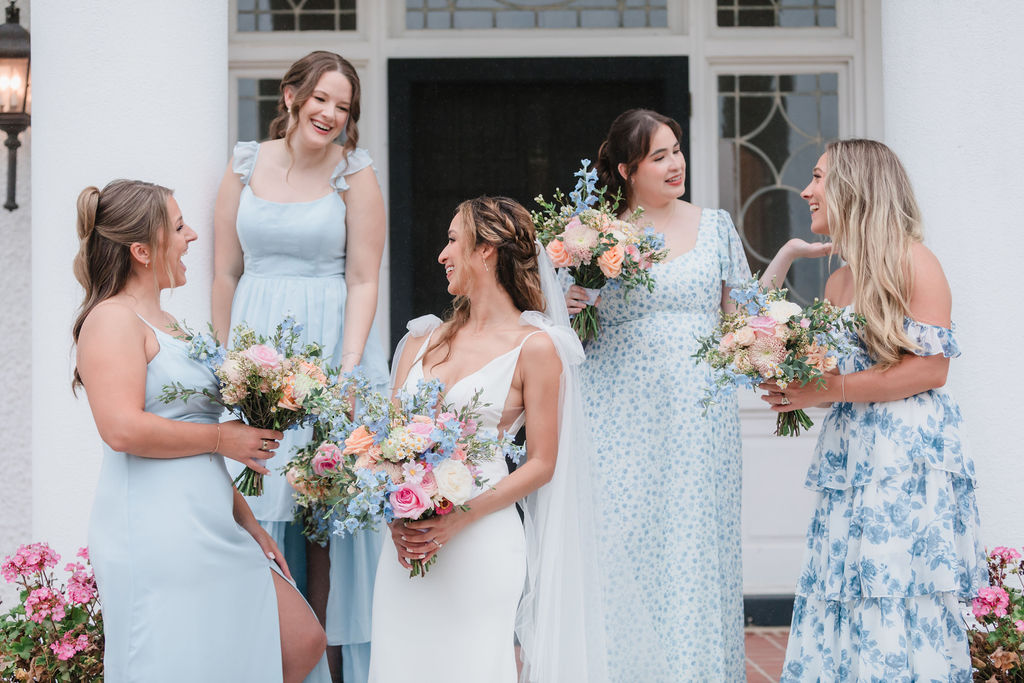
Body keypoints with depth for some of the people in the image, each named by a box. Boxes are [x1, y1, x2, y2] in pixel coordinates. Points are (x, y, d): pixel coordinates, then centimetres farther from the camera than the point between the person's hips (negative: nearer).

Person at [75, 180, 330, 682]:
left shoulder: (167, 324, 21)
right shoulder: (113, 319, -8)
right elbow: (122, 429, -23)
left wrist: (246, 522, 22)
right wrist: (223, 438, -13)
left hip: (214, 534, 9)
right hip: (157, 541, -9)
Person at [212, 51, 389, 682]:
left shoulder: (355, 175, -3)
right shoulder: (245, 166, 5)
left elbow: (363, 281, -6)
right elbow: (227, 272, 9)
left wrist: (348, 369, -14)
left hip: (332, 342, -2)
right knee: (258, 494, 4)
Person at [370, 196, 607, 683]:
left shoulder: (534, 347, -2)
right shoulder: (422, 340, 14)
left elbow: (541, 464, -4)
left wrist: (459, 518, -15)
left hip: (481, 542, -5)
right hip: (407, 545, 5)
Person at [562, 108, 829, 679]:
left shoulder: (715, 226, 9)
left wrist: (787, 257, 1)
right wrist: (569, 309, -9)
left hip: (696, 414, 1)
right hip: (620, 417, -1)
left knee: (694, 544, 0)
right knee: (622, 542, -3)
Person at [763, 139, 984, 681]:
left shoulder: (911, 261, -6)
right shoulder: (837, 281, 18)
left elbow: (932, 369, -13)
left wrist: (828, 389, -14)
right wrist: (791, 387, 5)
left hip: (908, 458, -7)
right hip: (851, 459, 7)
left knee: (898, 611, -6)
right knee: (844, 609, 4)